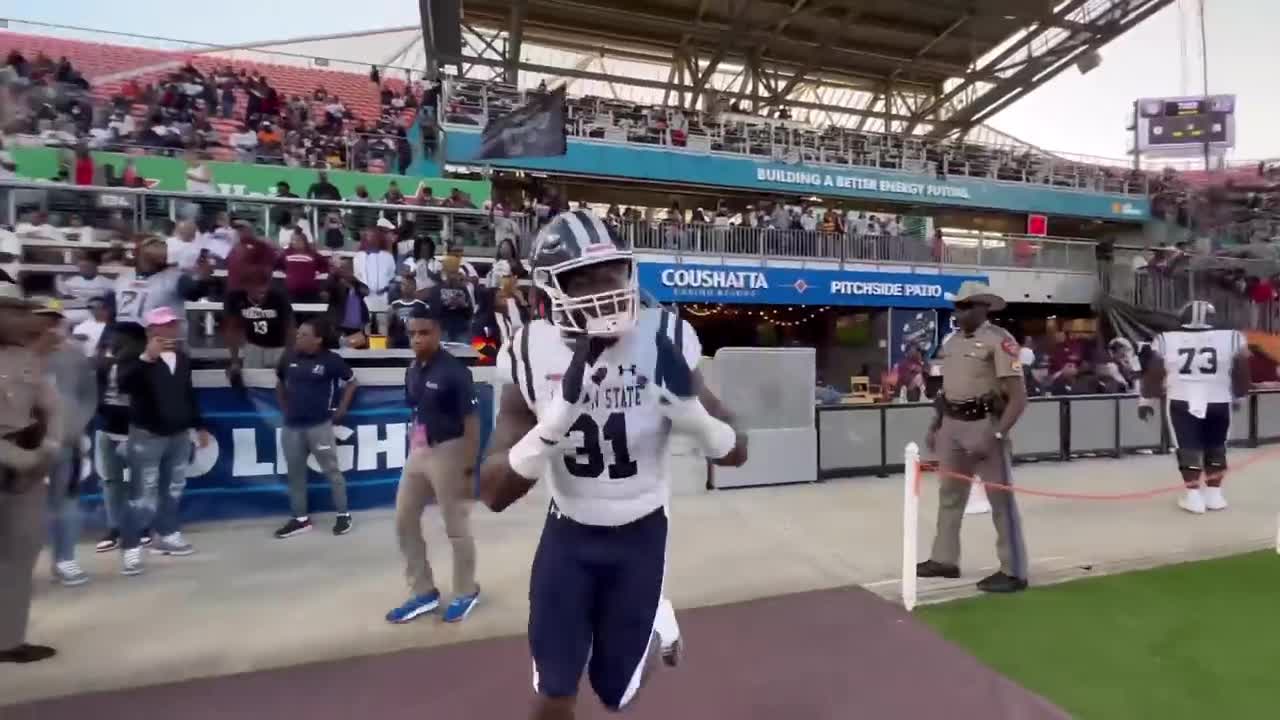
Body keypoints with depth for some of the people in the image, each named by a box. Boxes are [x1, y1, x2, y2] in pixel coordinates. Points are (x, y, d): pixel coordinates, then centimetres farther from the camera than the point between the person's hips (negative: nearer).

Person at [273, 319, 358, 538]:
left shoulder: (331, 360, -9)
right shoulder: (289, 358, 4)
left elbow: (351, 382, 2)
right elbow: (280, 383, 22)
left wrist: (341, 409, -1)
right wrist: (284, 409, 14)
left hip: (319, 425, -5)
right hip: (292, 426, 5)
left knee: (331, 470, 1)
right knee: (295, 472, 12)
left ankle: (343, 515, 12)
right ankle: (300, 518, 23)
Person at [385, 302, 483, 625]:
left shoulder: (454, 371, -17)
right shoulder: (413, 370, 6)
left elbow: (472, 421, -16)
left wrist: (468, 467, -18)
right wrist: (411, 451, 15)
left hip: (447, 453, -8)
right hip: (417, 453, 8)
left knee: (456, 528, 6)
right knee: (404, 522, 14)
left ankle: (466, 593, 26)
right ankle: (423, 592, 29)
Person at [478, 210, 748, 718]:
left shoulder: (663, 342, -17)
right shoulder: (531, 356, -16)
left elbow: (735, 452, -10)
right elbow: (494, 495, -20)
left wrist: (685, 402, -31)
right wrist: (562, 409, -34)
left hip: (641, 534, 0)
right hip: (568, 533, 1)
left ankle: (656, 623, 41)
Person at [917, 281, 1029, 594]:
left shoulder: (999, 340, -13)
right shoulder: (951, 341, 11)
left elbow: (1018, 397, -17)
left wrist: (996, 435, -23)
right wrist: (935, 425, 16)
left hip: (983, 424, -8)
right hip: (951, 424, 8)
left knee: (1001, 498, 2)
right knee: (949, 493, 16)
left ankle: (1013, 572, 13)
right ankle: (944, 559, 30)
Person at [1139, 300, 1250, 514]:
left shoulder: (1165, 340, -4)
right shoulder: (1232, 338, -2)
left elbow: (1153, 375, 3)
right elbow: (1242, 374, 8)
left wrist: (1146, 400, 14)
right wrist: (1238, 396, 24)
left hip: (1181, 403, -1)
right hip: (1218, 404, 1)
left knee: (1187, 448, 7)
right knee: (1215, 448, 17)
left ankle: (1193, 496, 5)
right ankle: (1214, 494, 22)